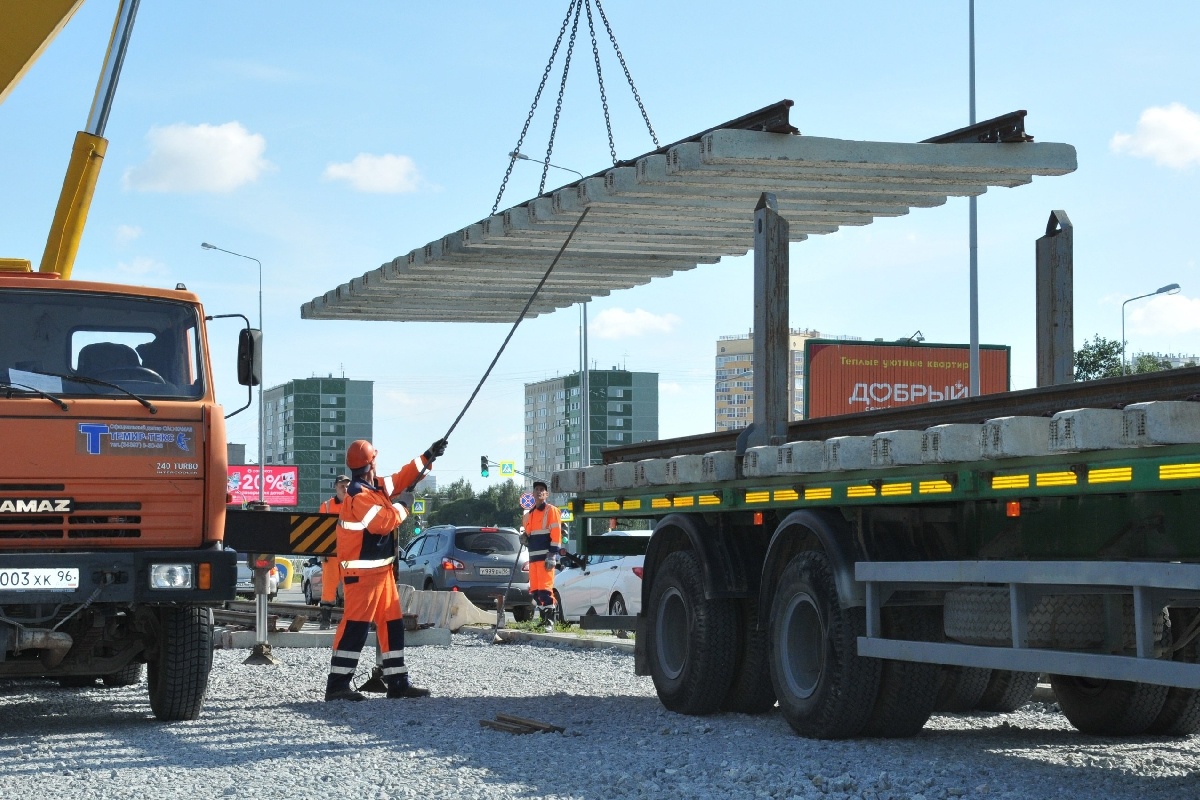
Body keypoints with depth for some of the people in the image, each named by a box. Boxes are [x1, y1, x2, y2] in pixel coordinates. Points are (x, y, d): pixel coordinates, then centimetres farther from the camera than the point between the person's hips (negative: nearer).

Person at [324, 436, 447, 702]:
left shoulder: (377, 486, 11)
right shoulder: (359, 495, -18)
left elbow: (401, 479, 25)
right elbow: (382, 522, -27)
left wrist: (428, 457, 23)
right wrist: (402, 509, -9)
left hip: (381, 568, 10)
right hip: (362, 571, -10)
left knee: (392, 622, 12)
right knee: (355, 625, -12)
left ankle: (397, 682, 16)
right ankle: (337, 685, -12)